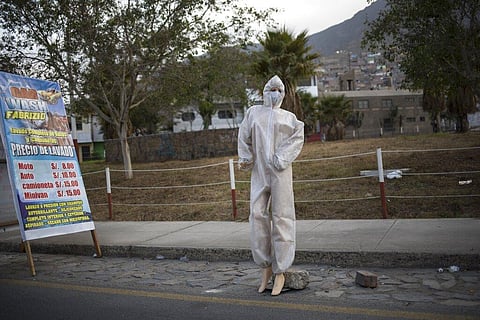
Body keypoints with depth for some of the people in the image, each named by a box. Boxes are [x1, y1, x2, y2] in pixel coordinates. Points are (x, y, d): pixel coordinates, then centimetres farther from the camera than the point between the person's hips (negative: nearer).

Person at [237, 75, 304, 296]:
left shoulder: (288, 117, 14)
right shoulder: (253, 112, 18)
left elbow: (298, 137, -1)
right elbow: (244, 138, 16)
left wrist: (282, 158, -15)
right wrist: (245, 159, 2)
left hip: (280, 172, -2)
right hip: (259, 172, 2)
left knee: (281, 217, -4)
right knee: (257, 215, -4)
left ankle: (280, 272, 1)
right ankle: (265, 267, 9)